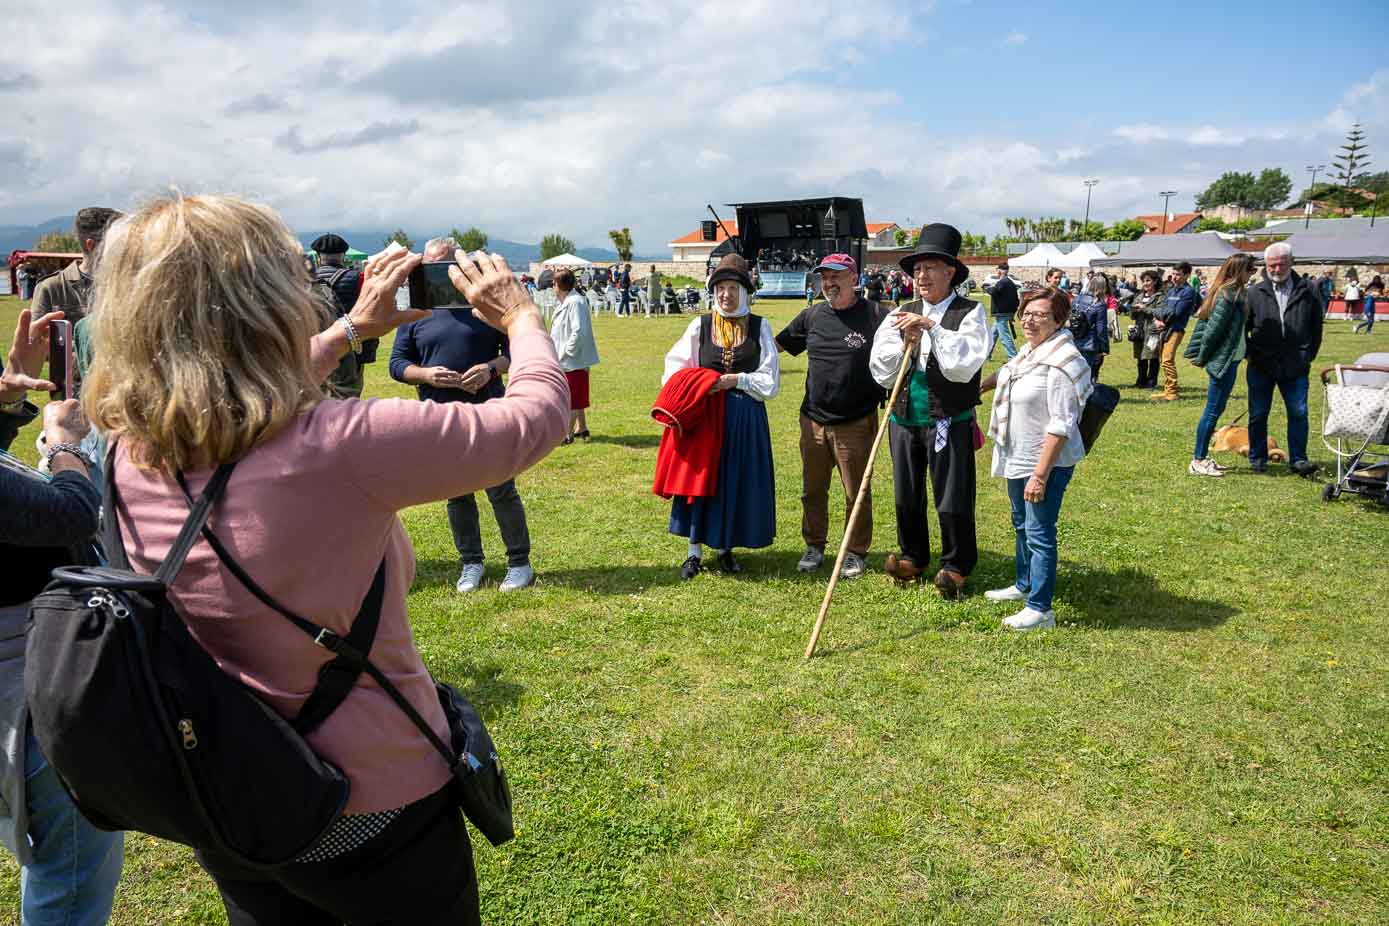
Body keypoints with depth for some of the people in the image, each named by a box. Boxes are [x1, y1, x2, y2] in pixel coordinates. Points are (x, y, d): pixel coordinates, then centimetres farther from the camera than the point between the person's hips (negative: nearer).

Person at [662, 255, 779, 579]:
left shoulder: (759, 327, 2)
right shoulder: (700, 325, 3)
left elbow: (770, 380, -1)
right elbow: (675, 368, 9)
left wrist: (737, 379, -15)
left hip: (746, 416, 0)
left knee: (739, 480, 5)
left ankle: (726, 548, 23)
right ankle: (694, 552, 15)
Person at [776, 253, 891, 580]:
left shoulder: (876, 315, -7)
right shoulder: (812, 315, 6)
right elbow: (776, 344, 16)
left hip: (857, 423, -4)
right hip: (813, 420, 4)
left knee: (857, 493, 8)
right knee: (812, 490, 15)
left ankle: (855, 552, 24)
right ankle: (814, 546, 32)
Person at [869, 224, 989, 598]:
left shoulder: (970, 313, -4)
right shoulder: (901, 315, 8)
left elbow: (963, 365, -18)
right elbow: (880, 371, 1)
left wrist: (931, 328, -21)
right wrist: (906, 344, -14)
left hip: (949, 422, -4)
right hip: (904, 417, 4)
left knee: (952, 498, 2)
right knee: (906, 496, 15)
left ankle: (956, 566, 20)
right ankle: (912, 556, 34)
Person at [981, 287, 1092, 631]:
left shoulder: (1063, 363, -23)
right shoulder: (1030, 350, 6)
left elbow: (1061, 426, -26)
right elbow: (1007, 373, 30)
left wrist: (1040, 475, -27)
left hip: (1047, 462, -10)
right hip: (1019, 459, 10)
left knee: (1039, 533, -5)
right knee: (1021, 525, 23)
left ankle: (1040, 609, 4)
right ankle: (1023, 585, 41)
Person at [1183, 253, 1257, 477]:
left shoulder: (1231, 293, 13)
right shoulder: (1229, 295, -17)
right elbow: (1213, 329, -19)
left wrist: (1201, 356, 13)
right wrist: (1202, 357, -10)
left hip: (1229, 360, 10)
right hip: (1222, 360, -10)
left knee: (1216, 409, 13)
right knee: (1213, 410, -4)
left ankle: (1201, 457, 20)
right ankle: (1197, 461, 2)